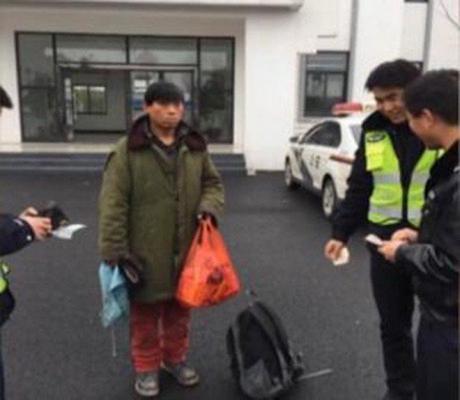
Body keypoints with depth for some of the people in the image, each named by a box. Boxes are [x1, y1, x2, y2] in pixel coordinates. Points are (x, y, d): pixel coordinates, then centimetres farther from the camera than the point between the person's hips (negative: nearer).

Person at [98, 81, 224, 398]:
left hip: (185, 250, 4)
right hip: (145, 251, -3)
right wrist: (114, 249, -15)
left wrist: (209, 207, -10)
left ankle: (175, 358, 41)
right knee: (146, 313, 12)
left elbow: (214, 183, 12)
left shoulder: (196, 148, 3)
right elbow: (113, 204, -11)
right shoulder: (128, 150, -10)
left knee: (180, 309, 19)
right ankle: (146, 367, 33)